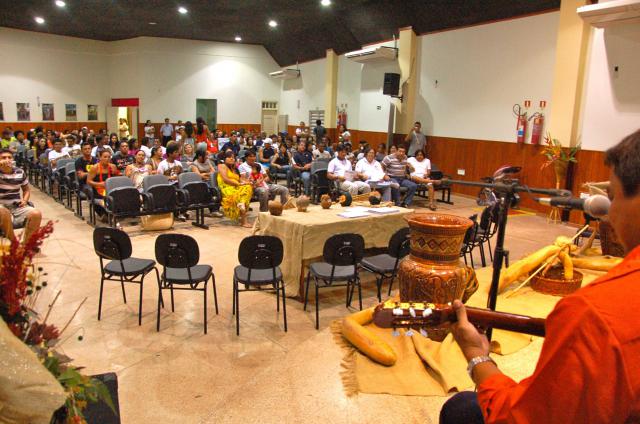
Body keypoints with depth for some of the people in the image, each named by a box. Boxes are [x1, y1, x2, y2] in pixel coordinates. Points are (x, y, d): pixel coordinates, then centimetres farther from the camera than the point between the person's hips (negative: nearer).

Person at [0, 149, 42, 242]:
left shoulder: (20, 172, 7)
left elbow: (26, 189, 22)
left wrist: (24, 200, 0)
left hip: (17, 207, 4)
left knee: (36, 214, -24)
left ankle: (25, 243, -12)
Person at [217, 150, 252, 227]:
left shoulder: (234, 169, 31)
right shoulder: (222, 166, 9)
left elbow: (240, 179, 19)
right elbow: (225, 179, -7)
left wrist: (244, 182, -5)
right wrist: (239, 184, -13)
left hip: (236, 188, 6)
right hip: (227, 189, -6)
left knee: (248, 188, -26)